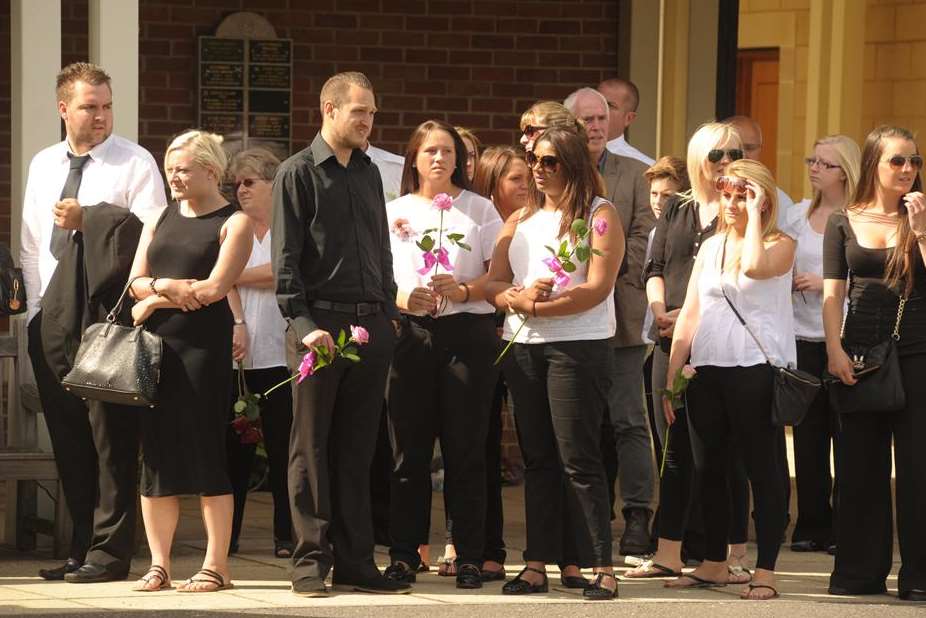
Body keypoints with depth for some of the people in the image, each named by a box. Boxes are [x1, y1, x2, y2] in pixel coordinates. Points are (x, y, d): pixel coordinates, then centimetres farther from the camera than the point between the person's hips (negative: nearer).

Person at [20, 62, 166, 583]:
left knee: (111, 436, -5)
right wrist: (36, 308, 9)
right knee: (68, 437, 10)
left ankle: (110, 551, -1)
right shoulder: (43, 166, 14)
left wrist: (89, 221, -18)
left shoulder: (135, 164, -2)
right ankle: (81, 545, 17)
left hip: (108, 313, -6)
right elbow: (32, 244, 16)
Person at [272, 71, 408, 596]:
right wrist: (304, 324, -15)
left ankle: (355, 562, 10)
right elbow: (285, 260, -7)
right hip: (320, 326, -5)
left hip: (371, 326, 5)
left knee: (357, 449, 7)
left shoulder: (369, 174, 16)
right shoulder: (299, 173, -2)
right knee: (312, 448, 0)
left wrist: (390, 313, 13)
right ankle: (311, 561, 3)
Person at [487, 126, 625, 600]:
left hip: (577, 346, -6)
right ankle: (538, 565, 8)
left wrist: (539, 307, -14)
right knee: (537, 459, 7)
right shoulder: (520, 220, 15)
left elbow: (597, 288, -14)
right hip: (523, 347, 6)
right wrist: (519, 298, -13)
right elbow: (495, 283, 8)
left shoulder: (599, 216, -3)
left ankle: (600, 567, -6)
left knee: (578, 459, -8)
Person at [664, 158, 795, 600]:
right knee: (708, 468, 9)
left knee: (763, 469, -3)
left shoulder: (780, 245, -1)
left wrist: (754, 214, -14)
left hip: (757, 369, -6)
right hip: (707, 370, 6)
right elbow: (690, 313, 15)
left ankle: (765, 571, -1)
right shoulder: (711, 246, 15)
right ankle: (715, 564, 20)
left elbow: (754, 266, -26)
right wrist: (671, 375, 10)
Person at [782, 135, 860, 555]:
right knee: (808, 434, 6)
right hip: (803, 337, 5)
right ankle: (812, 524, 12)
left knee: (845, 433, -3)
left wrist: (826, 284, -14)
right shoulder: (798, 215, 11)